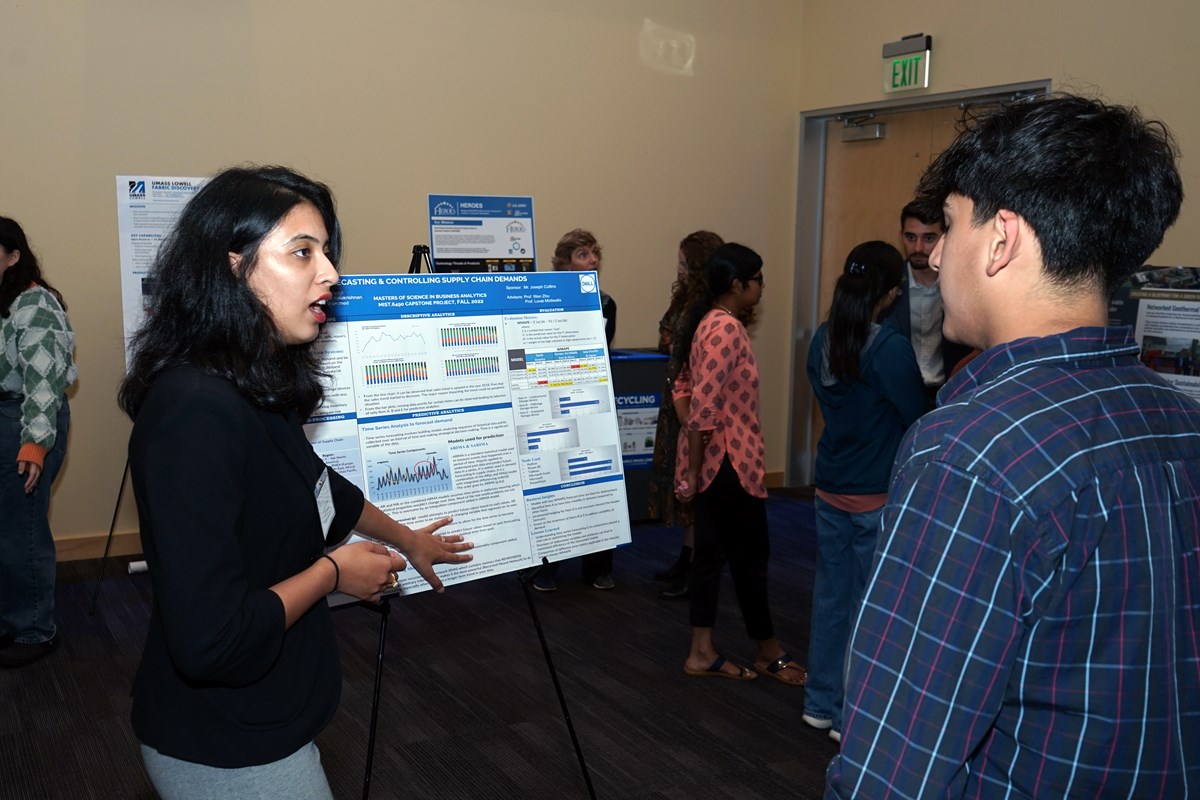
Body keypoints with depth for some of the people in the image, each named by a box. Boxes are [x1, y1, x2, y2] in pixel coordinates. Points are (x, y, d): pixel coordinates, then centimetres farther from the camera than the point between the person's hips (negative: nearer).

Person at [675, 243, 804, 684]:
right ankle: (769, 652, 21)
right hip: (727, 460, -10)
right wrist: (692, 473, -20)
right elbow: (705, 408, -24)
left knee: (712, 551, 12)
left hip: (717, 459, 10)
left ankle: (702, 653, 19)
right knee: (751, 555, 5)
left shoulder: (711, 321, 12)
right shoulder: (727, 329, -20)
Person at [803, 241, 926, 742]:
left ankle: (821, 704, 27)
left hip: (830, 490, 7)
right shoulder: (890, 347, -20)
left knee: (830, 595, 16)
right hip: (879, 496, -6)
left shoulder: (823, 339, 1)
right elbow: (918, 419, -13)